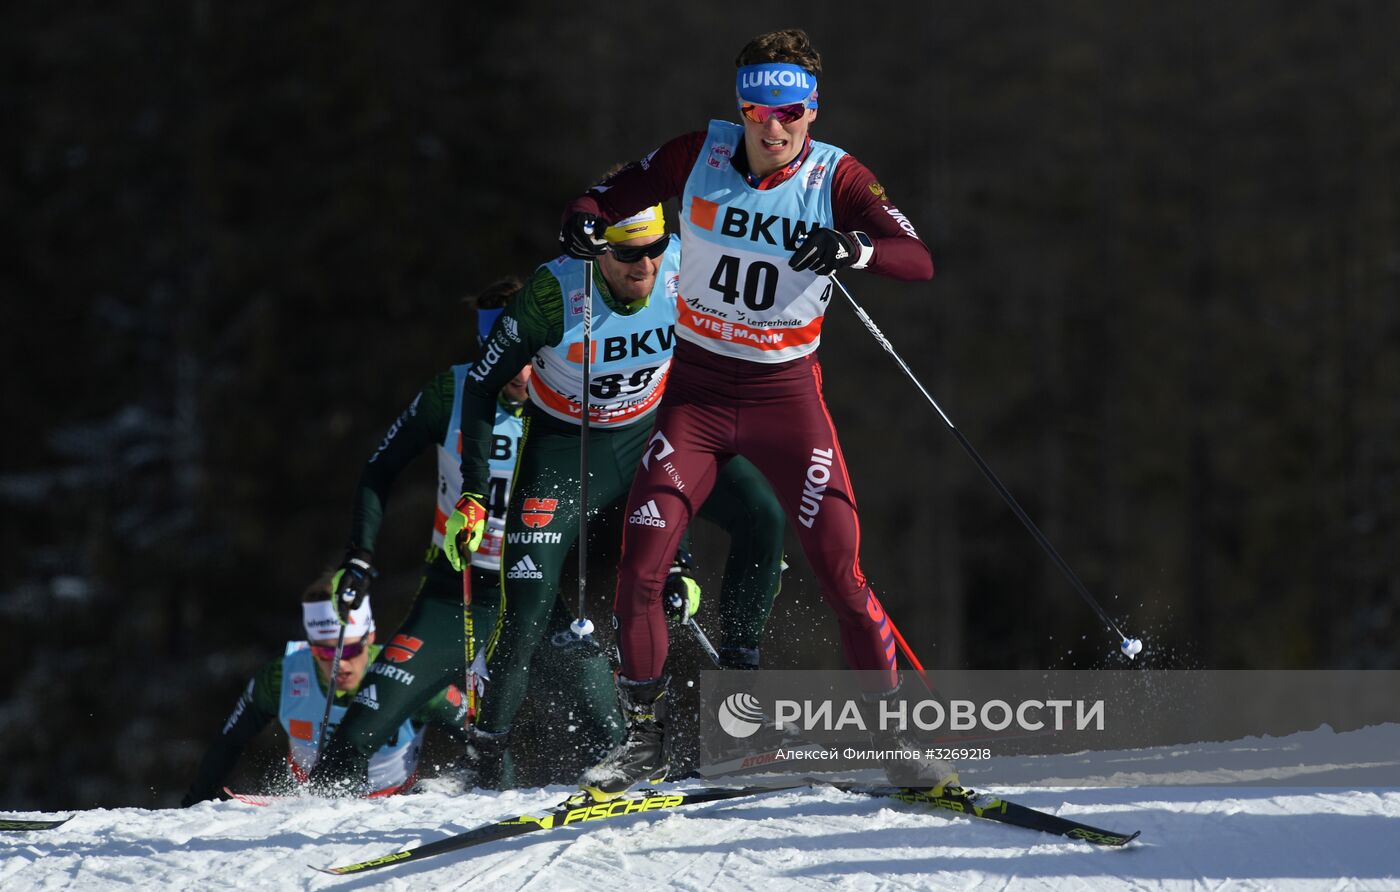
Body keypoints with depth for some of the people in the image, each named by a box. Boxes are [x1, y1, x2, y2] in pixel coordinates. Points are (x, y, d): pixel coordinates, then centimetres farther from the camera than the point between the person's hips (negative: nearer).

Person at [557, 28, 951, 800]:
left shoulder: (837, 179, -11)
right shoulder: (700, 156, -7)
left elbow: (918, 262, -21)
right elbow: (613, 193, 4)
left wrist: (855, 247, -41)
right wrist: (584, 219, -20)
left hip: (786, 391, -1)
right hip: (696, 389, 1)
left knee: (839, 570, -11)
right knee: (640, 568, -8)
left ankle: (893, 734, 1)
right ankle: (644, 737, 8)